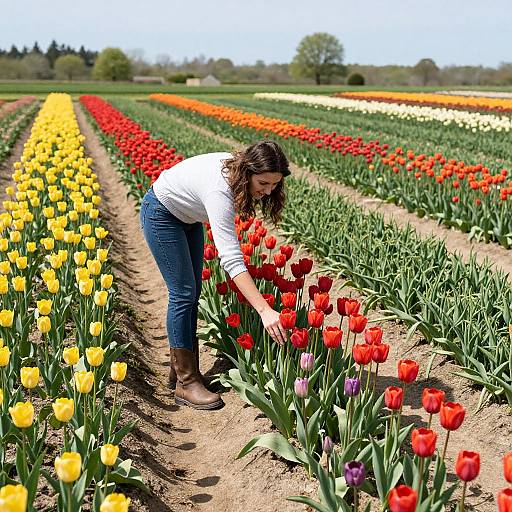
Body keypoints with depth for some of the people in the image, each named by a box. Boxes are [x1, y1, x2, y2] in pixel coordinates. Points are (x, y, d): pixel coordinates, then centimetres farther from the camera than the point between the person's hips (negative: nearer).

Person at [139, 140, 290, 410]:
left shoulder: (237, 168, -18)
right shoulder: (220, 190, -42)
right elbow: (231, 258, -49)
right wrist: (264, 309, -55)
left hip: (189, 216, 9)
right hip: (161, 213, -8)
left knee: (192, 292, 8)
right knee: (183, 293, -12)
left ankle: (181, 367, 19)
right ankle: (186, 383, -4)